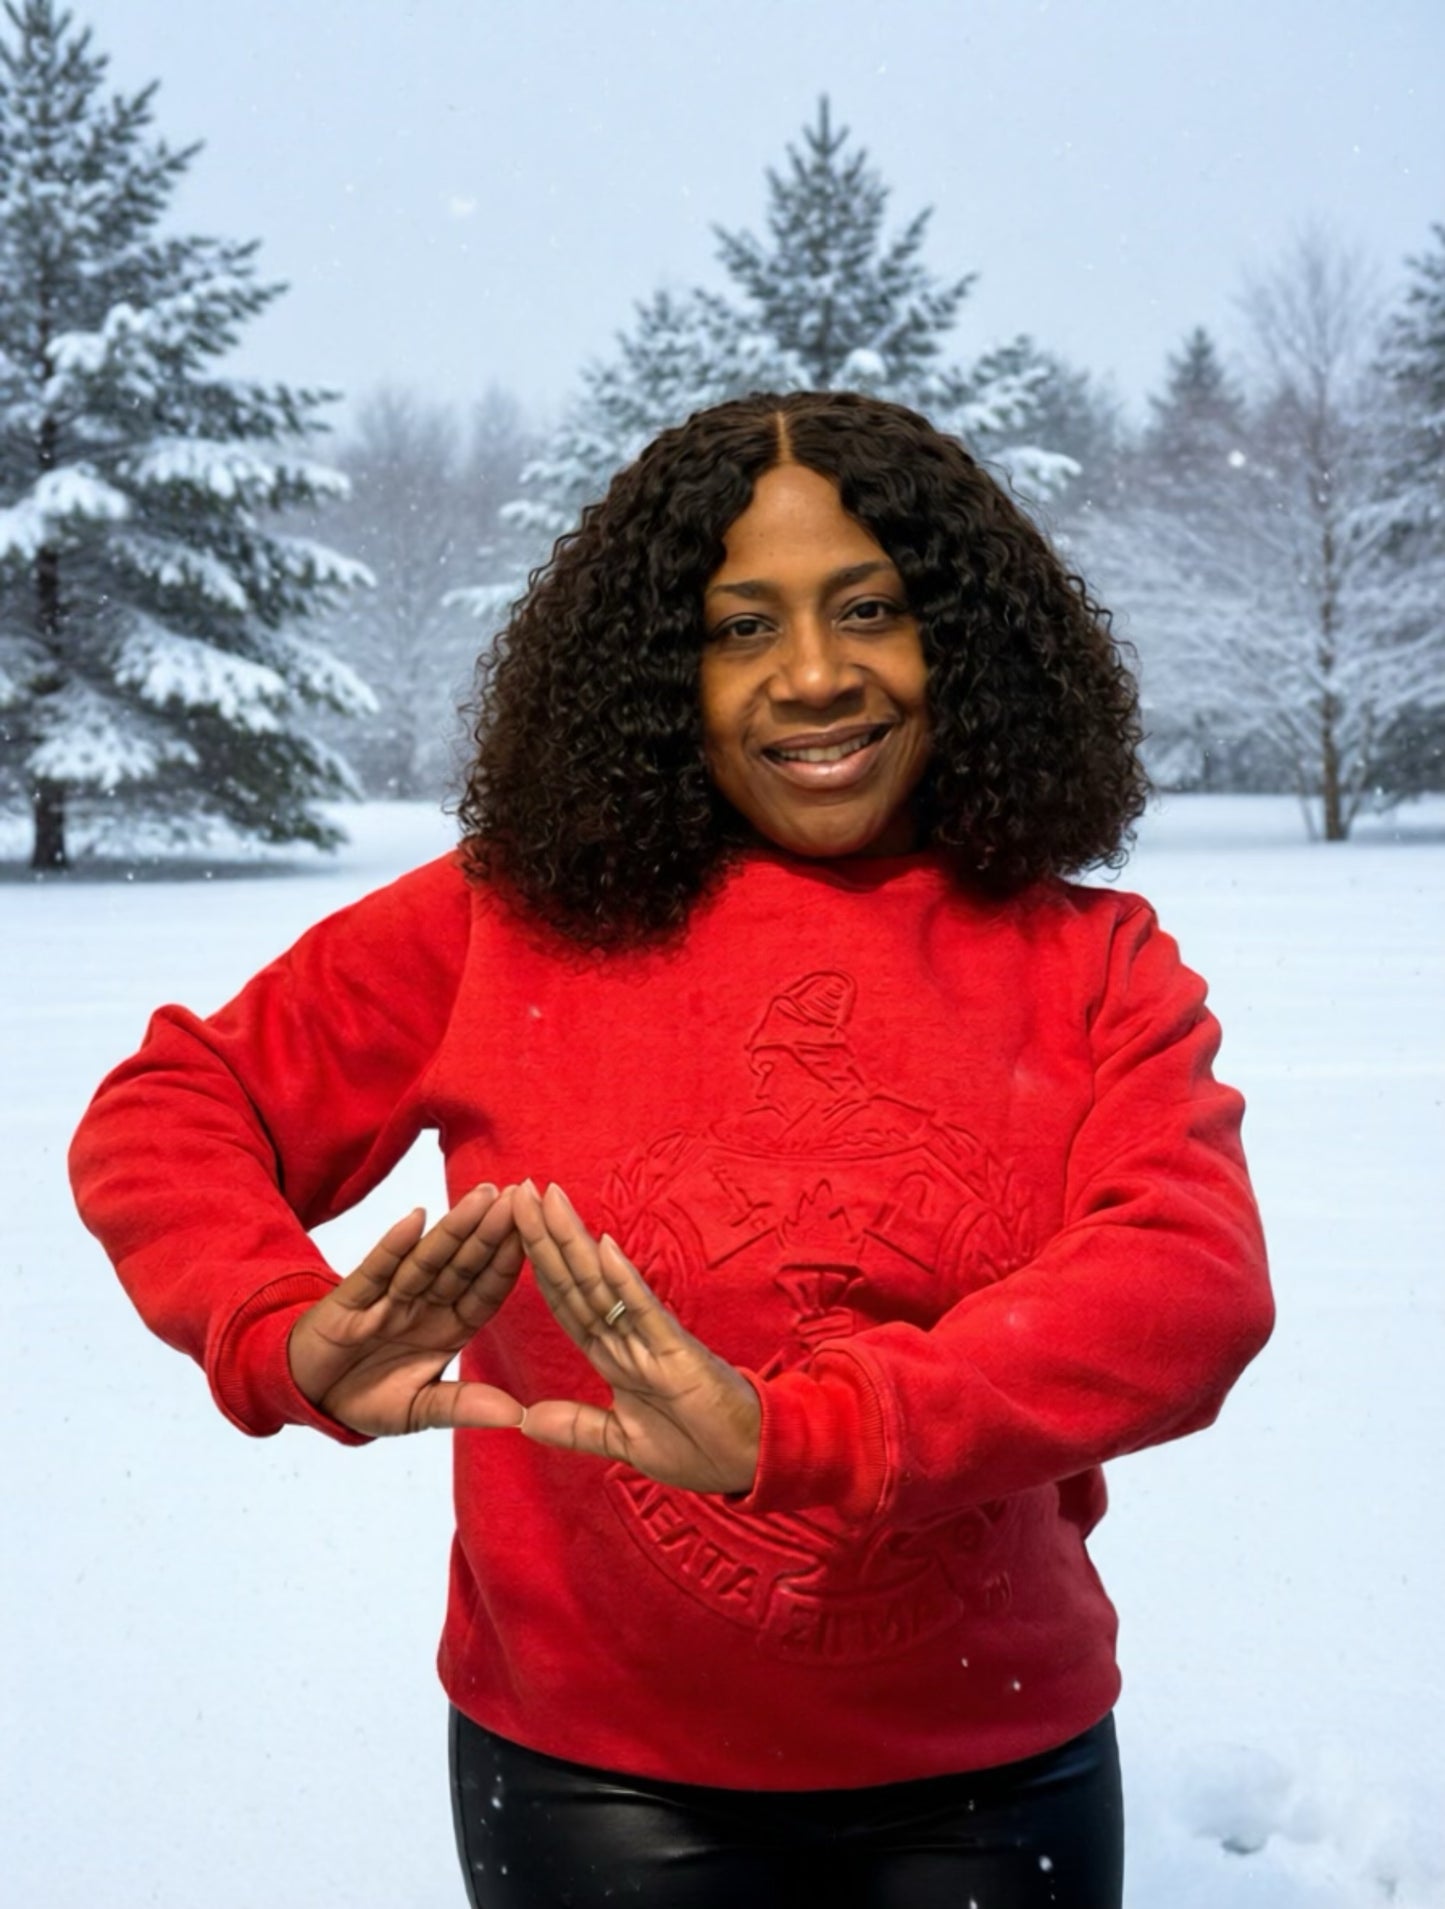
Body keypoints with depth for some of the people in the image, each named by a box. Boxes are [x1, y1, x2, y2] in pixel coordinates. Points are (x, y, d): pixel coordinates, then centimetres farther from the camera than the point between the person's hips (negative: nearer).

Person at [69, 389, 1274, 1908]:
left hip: (995, 1779, 1)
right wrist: (291, 1336, -22)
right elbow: (172, 1109, 0)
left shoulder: (1096, 968, -3)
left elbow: (1191, 1282, -19)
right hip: (593, 1772, 0)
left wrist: (794, 1433, -34)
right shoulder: (521, 922, -4)